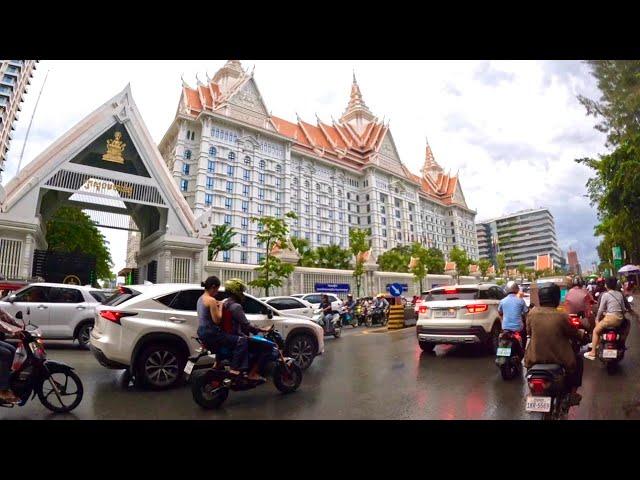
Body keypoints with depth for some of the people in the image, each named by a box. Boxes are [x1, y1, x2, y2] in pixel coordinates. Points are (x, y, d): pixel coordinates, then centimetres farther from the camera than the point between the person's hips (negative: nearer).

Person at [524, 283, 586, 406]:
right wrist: (582, 333, 22)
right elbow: (575, 335, -1)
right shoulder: (562, 316, -18)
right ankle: (572, 393, 32)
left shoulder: (532, 314, -10)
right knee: (578, 360, 28)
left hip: (535, 358, 2)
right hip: (559, 359, -2)